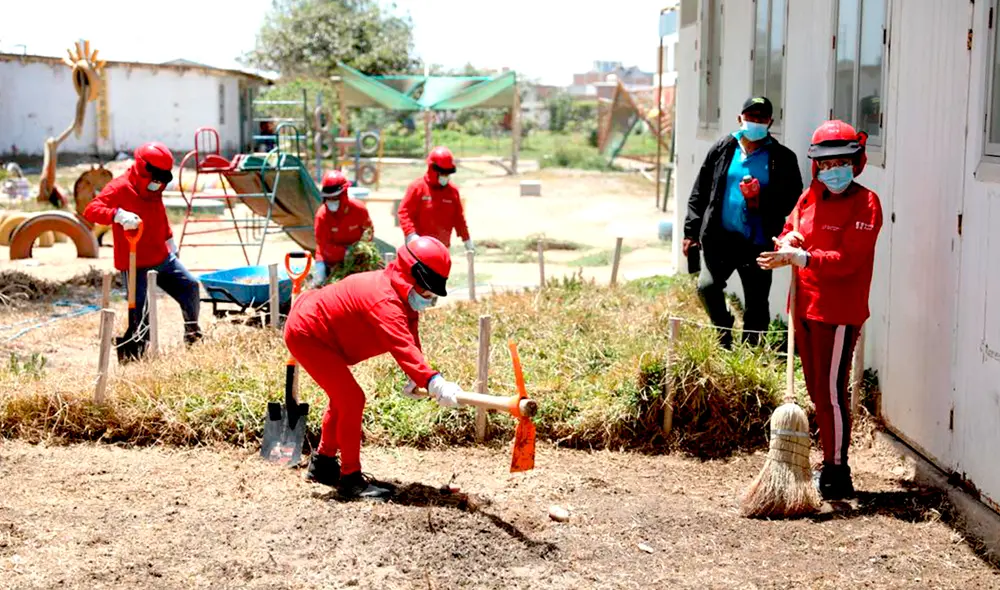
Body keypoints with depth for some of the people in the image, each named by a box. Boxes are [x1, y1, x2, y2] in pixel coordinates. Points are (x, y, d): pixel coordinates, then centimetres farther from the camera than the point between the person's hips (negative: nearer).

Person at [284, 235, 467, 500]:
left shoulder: (403, 295, 0)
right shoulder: (385, 301, -32)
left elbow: (410, 339, 0)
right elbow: (402, 346, -46)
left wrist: (414, 378, -16)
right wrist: (433, 381, -57)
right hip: (306, 334, -11)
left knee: (344, 397, 21)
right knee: (352, 399, -13)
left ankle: (323, 463, 37)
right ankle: (350, 478, -5)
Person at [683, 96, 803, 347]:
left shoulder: (782, 158, 4)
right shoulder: (723, 150, 8)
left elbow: (791, 199, 1)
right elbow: (699, 193, 8)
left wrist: (761, 201, -16)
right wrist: (691, 232, 2)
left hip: (758, 244, 0)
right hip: (721, 238, 1)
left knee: (756, 306, 5)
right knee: (707, 286, -19)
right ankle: (725, 334, 7)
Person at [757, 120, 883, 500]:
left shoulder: (865, 204, -9)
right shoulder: (811, 197, 11)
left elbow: (847, 260, -19)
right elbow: (790, 231, 16)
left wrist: (800, 257, -28)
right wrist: (787, 240, -8)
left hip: (839, 313, -7)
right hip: (805, 308, 7)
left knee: (831, 393, -6)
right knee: (817, 391, 15)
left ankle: (837, 477, 2)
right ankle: (829, 464, 27)